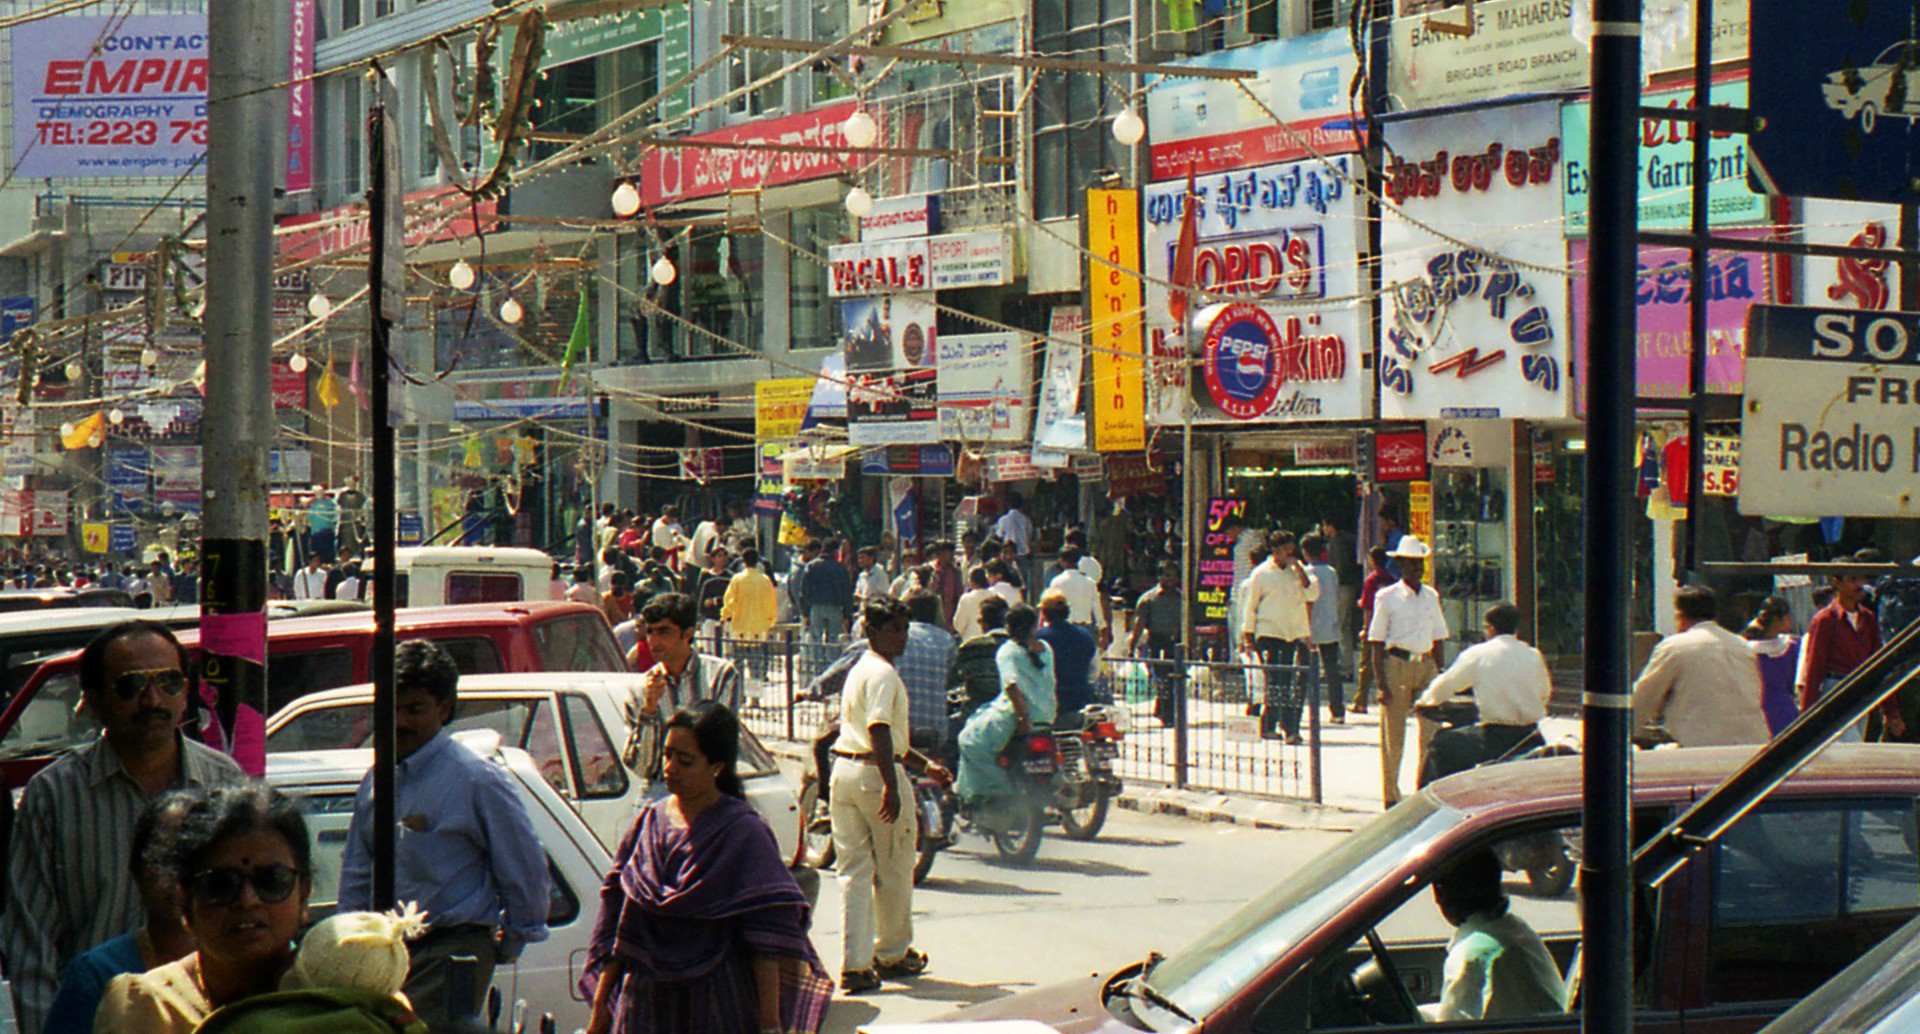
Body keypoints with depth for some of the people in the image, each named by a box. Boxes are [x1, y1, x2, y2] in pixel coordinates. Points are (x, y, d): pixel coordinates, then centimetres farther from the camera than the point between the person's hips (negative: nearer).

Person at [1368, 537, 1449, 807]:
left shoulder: (1431, 596, 11)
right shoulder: (1387, 597, -3)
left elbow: (1438, 638, 17)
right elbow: (1377, 643, -4)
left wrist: (1438, 674, 9)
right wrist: (1381, 682, -12)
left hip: (1426, 665, 5)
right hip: (1397, 664, -5)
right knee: (1393, 738, -1)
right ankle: (1391, 796, 8)